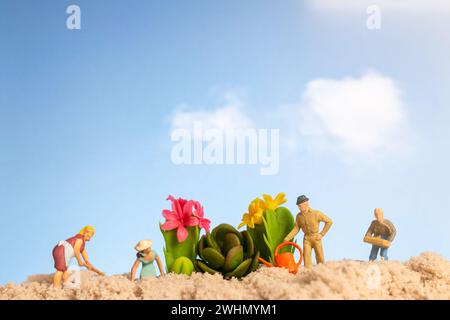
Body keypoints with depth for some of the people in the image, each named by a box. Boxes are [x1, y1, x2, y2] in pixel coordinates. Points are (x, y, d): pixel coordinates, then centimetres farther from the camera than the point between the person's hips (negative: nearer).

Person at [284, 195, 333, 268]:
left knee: (320, 260, -5)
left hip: (316, 238, -3)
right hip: (306, 239, 3)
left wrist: (322, 234, -8)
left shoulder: (316, 213, -13)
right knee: (307, 259, -6)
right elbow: (296, 229, 6)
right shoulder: (299, 216, -1)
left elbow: (329, 221, -6)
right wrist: (286, 239, -3)